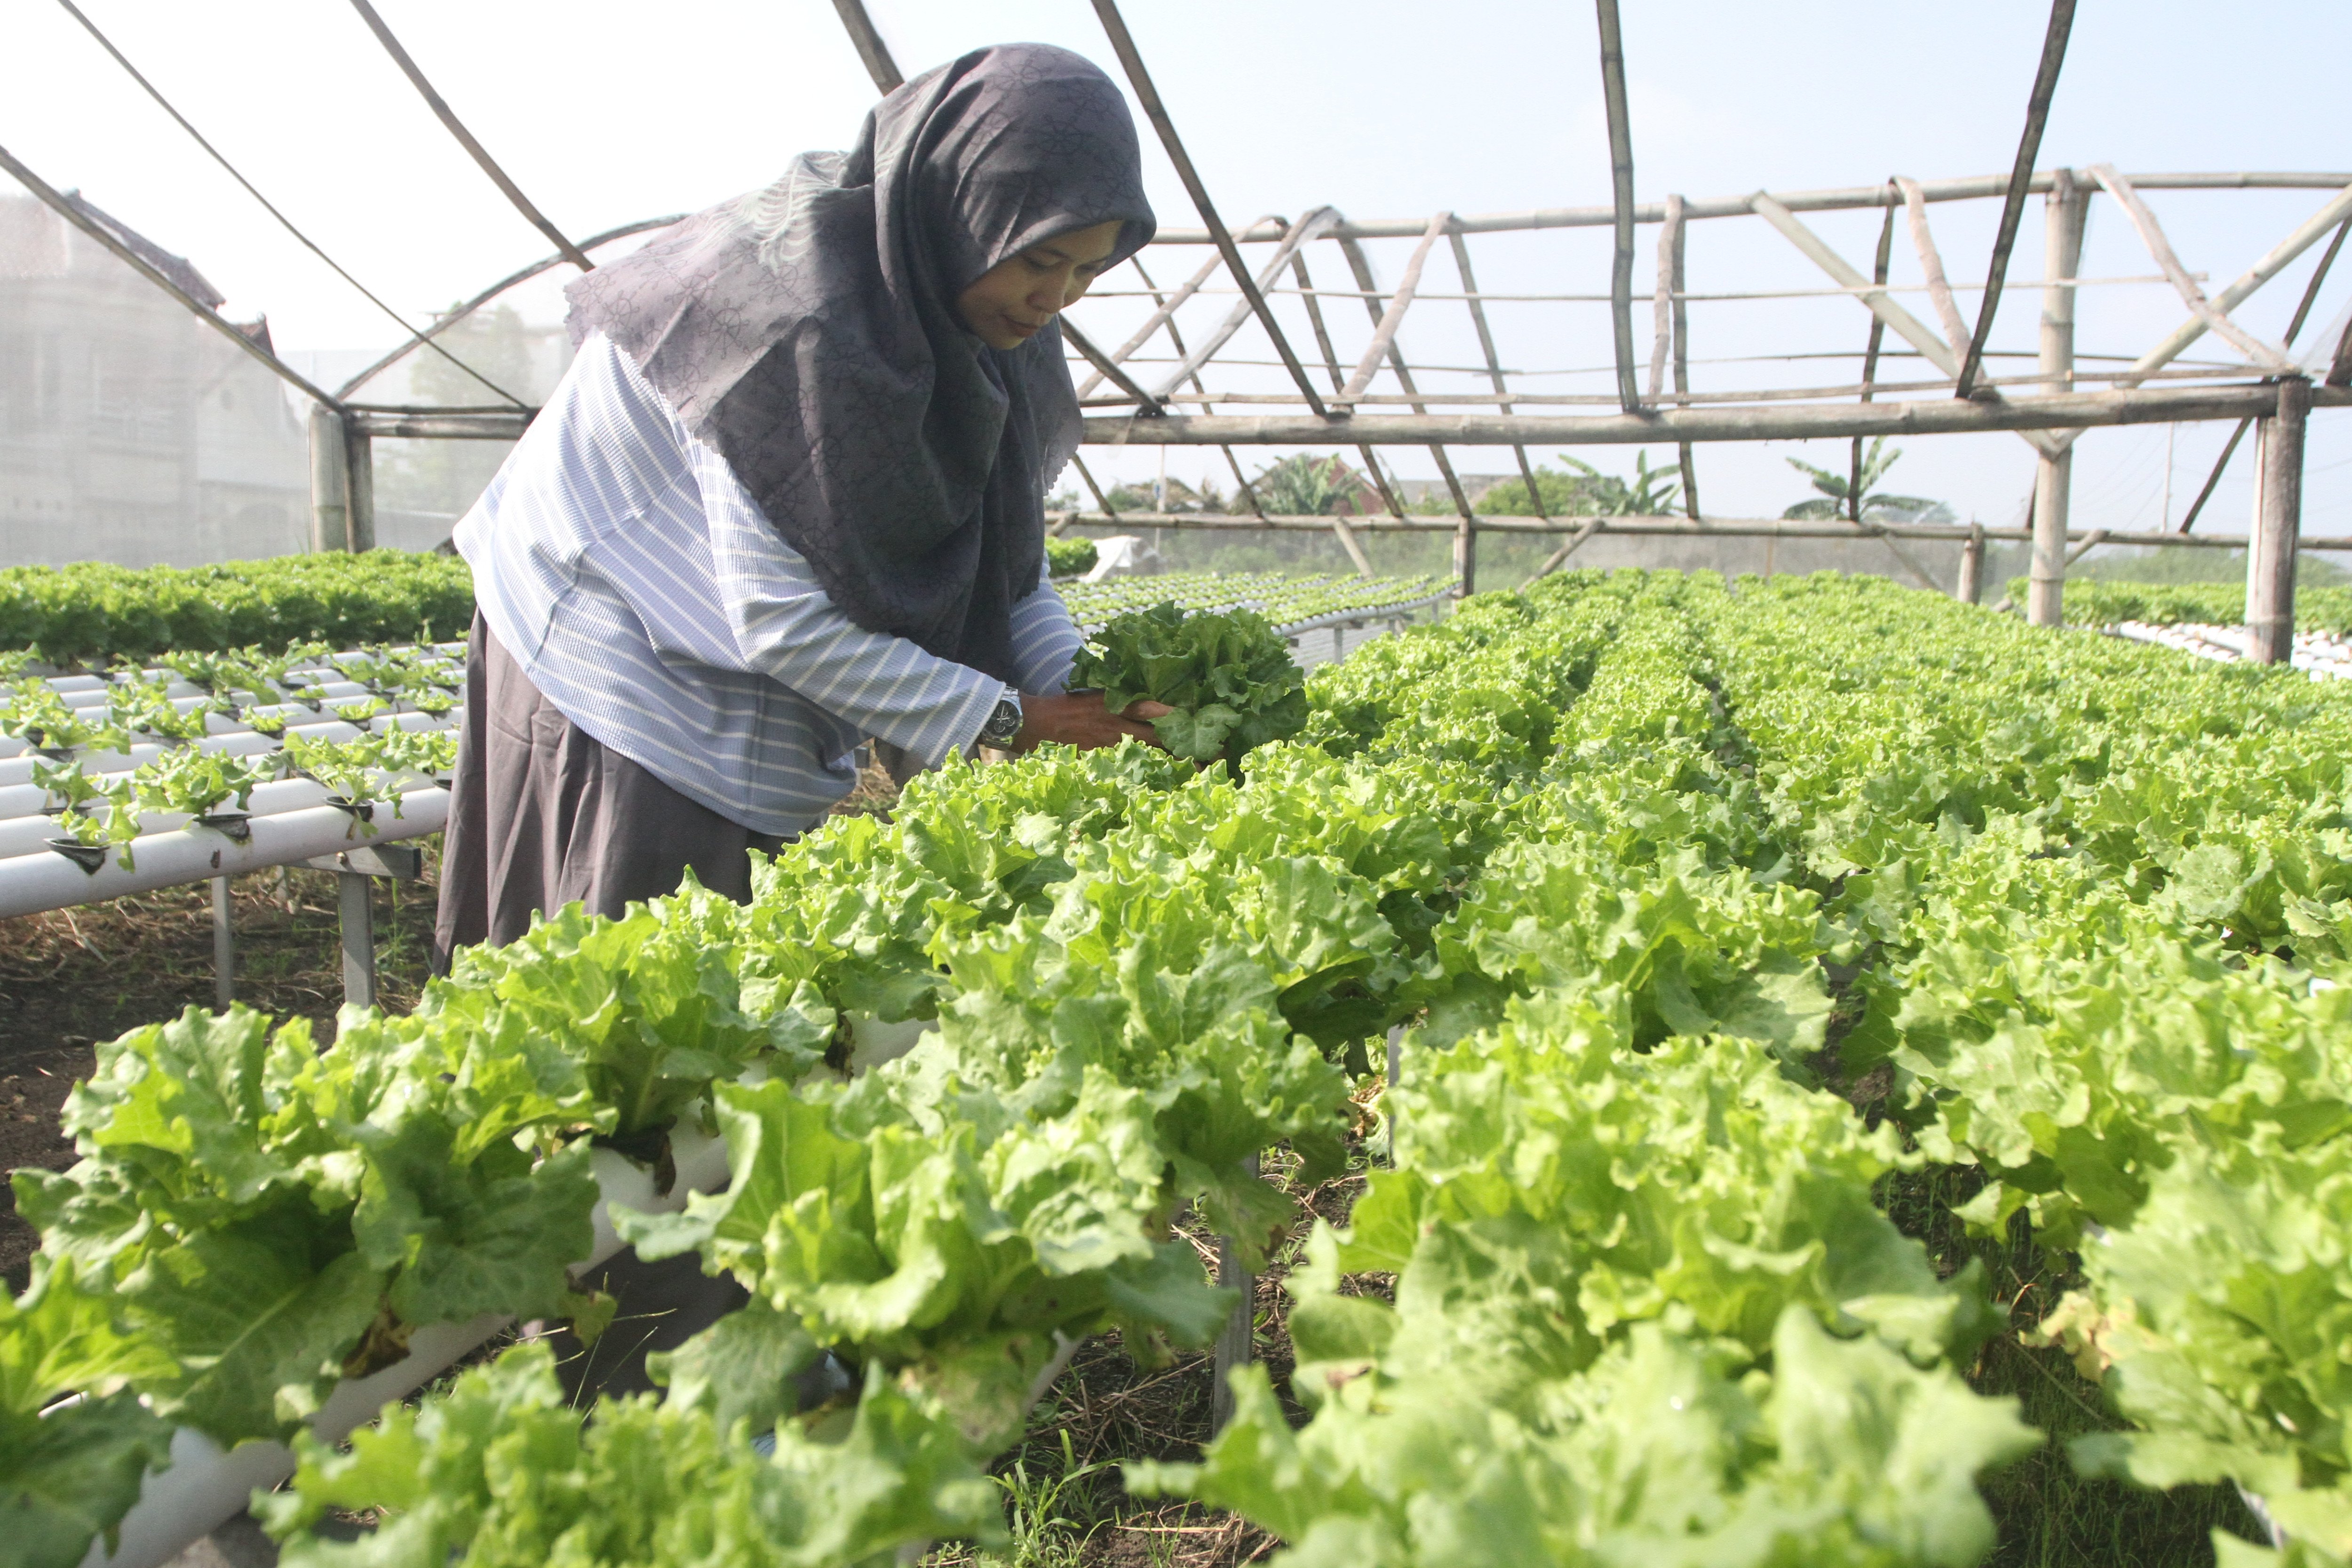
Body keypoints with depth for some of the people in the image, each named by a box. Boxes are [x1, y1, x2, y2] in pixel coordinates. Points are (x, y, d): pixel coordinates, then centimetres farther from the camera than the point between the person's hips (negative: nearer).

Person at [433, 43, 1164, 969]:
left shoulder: (980, 316, -3)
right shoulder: (796, 314, -29)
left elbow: (1005, 543, 4)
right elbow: (780, 617, -28)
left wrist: (1086, 687, -13)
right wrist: (1006, 721, -23)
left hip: (753, 718, 8)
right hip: (613, 665, -7)